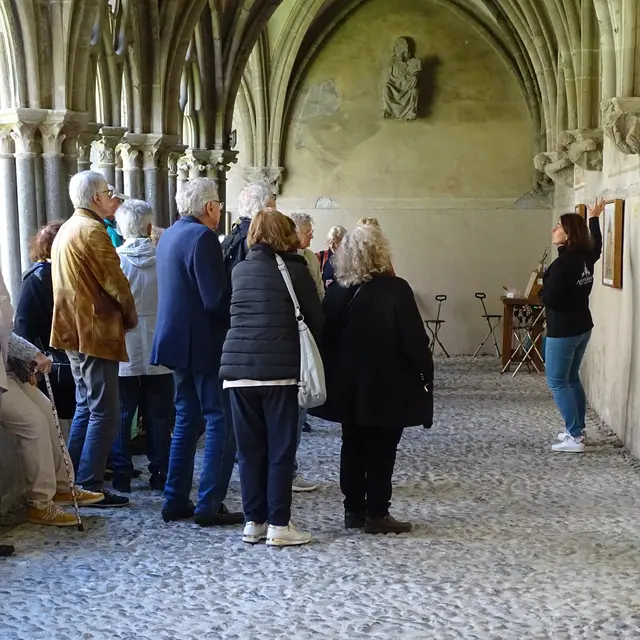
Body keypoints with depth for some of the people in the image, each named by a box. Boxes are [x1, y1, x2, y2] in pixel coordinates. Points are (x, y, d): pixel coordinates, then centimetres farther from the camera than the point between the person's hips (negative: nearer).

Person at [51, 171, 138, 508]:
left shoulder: (65, 230, 17)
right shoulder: (93, 231, -15)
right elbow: (115, 283, -16)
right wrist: (130, 317, 0)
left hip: (74, 331, 10)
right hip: (96, 332, -10)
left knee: (85, 408, 17)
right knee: (104, 412, -6)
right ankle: (89, 486, -6)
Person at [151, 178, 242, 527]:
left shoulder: (169, 235, 12)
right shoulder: (202, 237, -17)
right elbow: (215, 298, -22)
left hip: (179, 340, 9)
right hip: (204, 343, -9)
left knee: (187, 420, 16)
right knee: (221, 422, -2)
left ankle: (176, 501, 18)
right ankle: (210, 505, -2)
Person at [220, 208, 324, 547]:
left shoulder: (239, 271, 9)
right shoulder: (295, 270, -2)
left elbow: (237, 314, 15)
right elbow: (316, 320, 2)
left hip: (238, 367, 4)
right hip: (279, 368, -4)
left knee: (250, 448, 10)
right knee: (280, 448, 3)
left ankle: (254, 521, 14)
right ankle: (278, 525, 4)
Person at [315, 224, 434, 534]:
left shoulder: (336, 292, 0)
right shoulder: (396, 290, -16)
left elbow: (326, 336, 5)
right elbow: (415, 340, -15)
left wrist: (334, 375, 14)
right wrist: (425, 374, -3)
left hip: (348, 386, 5)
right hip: (387, 387, -5)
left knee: (352, 446, 13)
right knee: (381, 450, 2)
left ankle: (354, 509, 18)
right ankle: (376, 514, 6)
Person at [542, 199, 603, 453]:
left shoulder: (562, 264, -23)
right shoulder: (586, 256, 2)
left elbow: (550, 299, -23)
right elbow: (596, 244, 26)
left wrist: (543, 289, -1)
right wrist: (594, 218, 38)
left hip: (563, 331, -9)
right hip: (582, 327, 9)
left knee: (557, 383, -2)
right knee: (572, 378, 19)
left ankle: (575, 438, -3)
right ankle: (577, 430, 24)